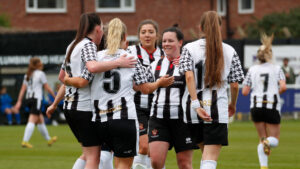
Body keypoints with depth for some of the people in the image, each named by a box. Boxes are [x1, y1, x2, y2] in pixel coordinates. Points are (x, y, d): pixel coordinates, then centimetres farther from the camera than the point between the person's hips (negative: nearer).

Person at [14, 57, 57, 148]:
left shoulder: (27, 75, 15)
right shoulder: (40, 74, -4)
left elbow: (23, 89, 10)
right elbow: (47, 88, -3)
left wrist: (19, 101, 9)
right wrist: (55, 96, 7)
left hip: (28, 99, 8)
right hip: (36, 98, -8)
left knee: (41, 120, 18)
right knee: (32, 121, -13)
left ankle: (48, 139, 30)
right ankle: (25, 141, -23)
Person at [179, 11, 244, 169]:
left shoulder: (189, 48, 4)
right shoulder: (230, 51, 5)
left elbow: (189, 77, -11)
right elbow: (234, 85, 5)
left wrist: (196, 104, -16)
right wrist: (233, 104, 23)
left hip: (194, 110, 2)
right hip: (217, 110, -2)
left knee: (206, 154, 21)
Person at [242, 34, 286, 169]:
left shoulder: (252, 70, 6)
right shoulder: (277, 69, 2)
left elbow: (245, 92, 2)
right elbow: (283, 87, -12)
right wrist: (277, 92, 9)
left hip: (256, 107, 2)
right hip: (272, 107, -2)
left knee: (262, 139, 14)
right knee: (274, 140, 9)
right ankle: (268, 142, -27)